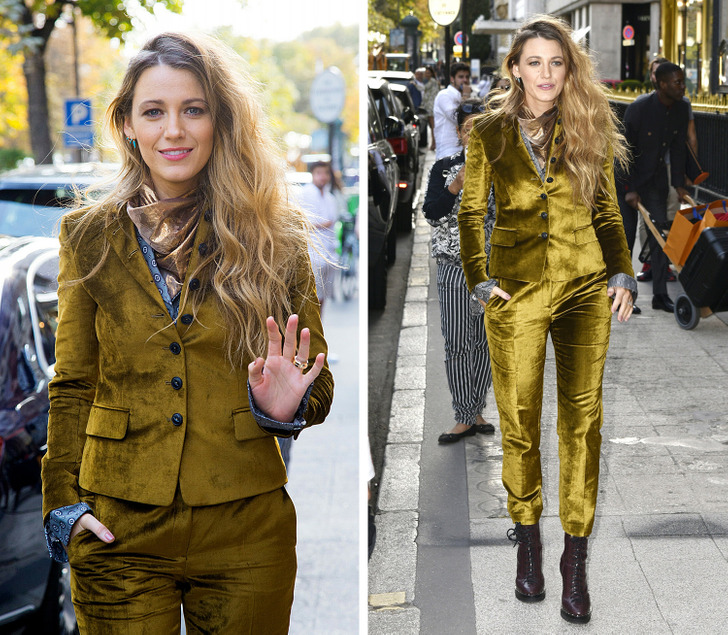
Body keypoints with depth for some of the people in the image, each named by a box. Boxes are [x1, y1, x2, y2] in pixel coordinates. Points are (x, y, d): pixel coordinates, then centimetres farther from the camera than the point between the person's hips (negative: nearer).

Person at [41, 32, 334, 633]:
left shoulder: (275, 238, 0)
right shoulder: (92, 236, 3)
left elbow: (319, 383, 4)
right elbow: (73, 386, 7)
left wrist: (287, 406, -18)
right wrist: (63, 504, -2)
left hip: (246, 530, 0)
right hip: (119, 532, 1)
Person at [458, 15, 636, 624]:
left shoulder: (589, 129, 5)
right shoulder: (489, 132, 3)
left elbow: (607, 211, 11)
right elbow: (471, 212, 8)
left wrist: (623, 275, 1)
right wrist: (480, 280, -1)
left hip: (585, 288, 1)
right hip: (517, 292, -1)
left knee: (583, 419, -2)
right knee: (520, 422, 2)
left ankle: (576, 556, 5)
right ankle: (528, 538, 21)